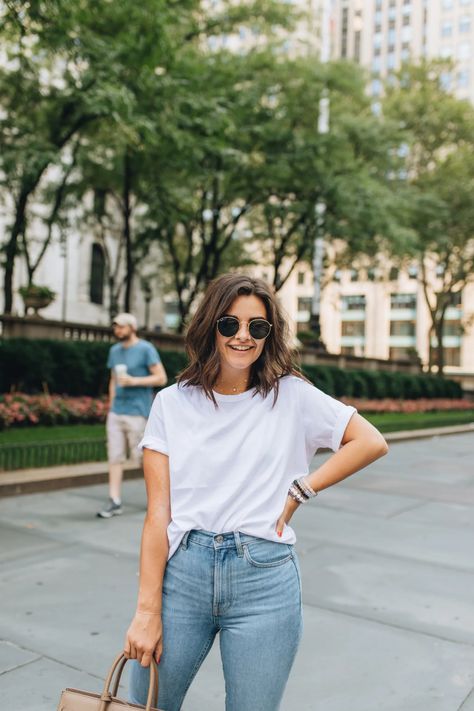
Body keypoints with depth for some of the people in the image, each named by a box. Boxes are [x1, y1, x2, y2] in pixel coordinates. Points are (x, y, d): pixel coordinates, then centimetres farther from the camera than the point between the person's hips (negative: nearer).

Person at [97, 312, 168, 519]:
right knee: (115, 457, 1)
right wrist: (111, 406, 16)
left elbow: (161, 378, -8)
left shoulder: (146, 349, -4)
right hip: (115, 412, 6)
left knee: (142, 457, 1)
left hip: (137, 413, -5)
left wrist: (134, 381, -16)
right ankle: (114, 501, 5)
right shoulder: (114, 350, 14)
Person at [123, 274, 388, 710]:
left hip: (264, 578, -1)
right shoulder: (173, 402, 2)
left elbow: (372, 443, 3)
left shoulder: (291, 396, 1)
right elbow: (157, 513, -2)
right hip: (181, 571, 1)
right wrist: (148, 611, -6)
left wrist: (299, 491, -3)